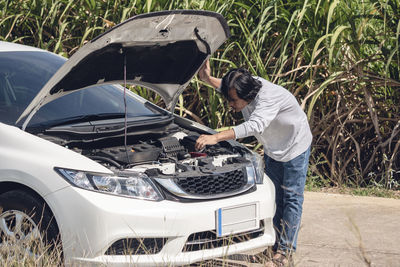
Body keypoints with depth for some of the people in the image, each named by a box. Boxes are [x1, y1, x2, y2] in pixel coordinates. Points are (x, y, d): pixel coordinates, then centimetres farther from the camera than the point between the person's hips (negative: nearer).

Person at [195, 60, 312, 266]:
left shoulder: (270, 97, -41)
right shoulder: (244, 86, -18)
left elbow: (255, 125, -55)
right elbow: (227, 86, 7)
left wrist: (216, 137, -62)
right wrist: (208, 79, -15)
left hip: (295, 146, -8)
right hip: (272, 149, 8)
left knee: (292, 198, -4)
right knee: (274, 197, 10)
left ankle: (286, 250, 1)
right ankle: (276, 244, 16)